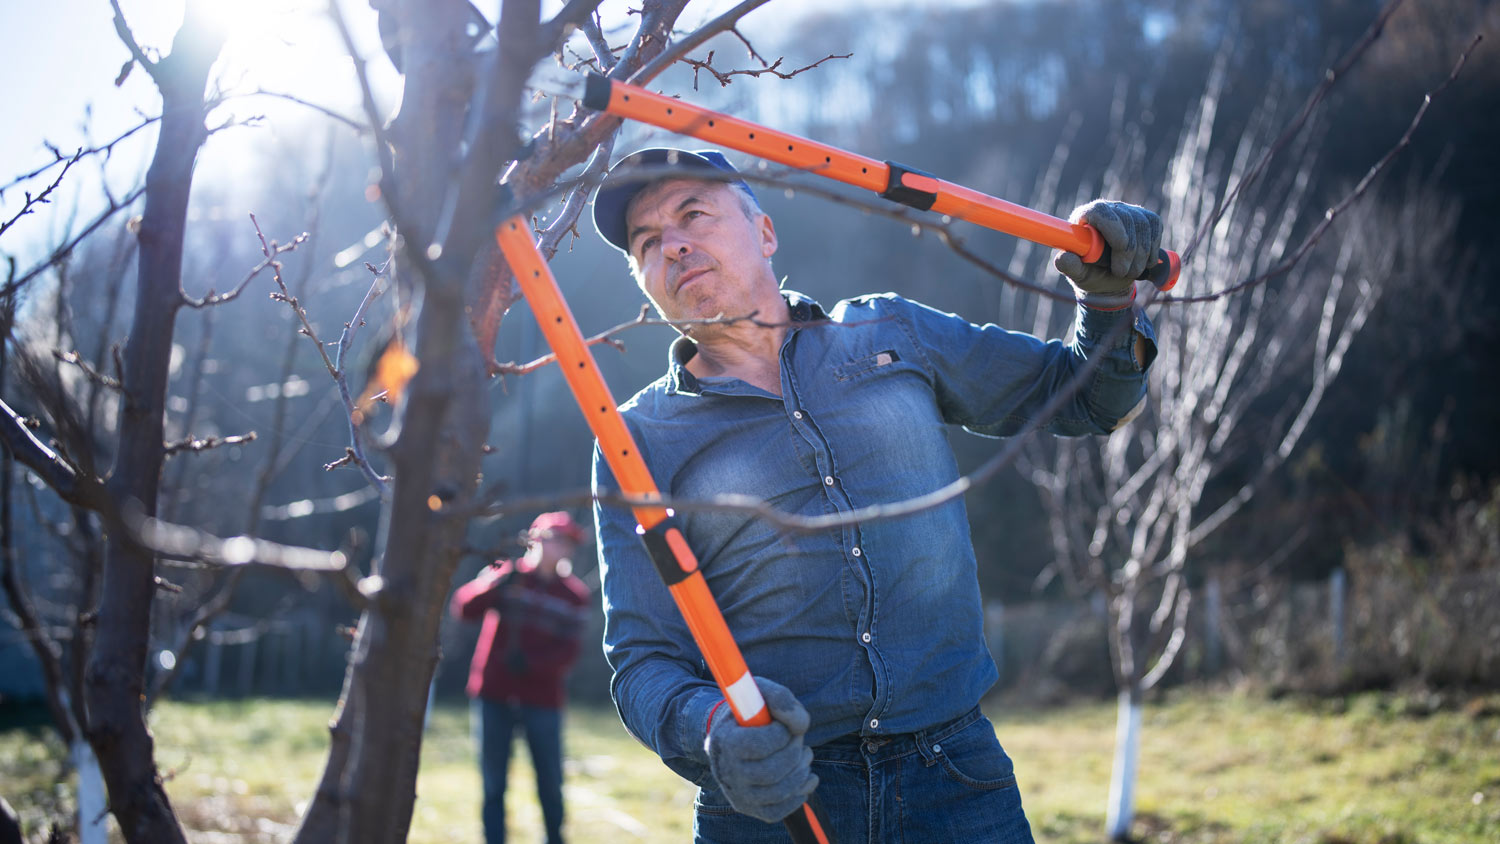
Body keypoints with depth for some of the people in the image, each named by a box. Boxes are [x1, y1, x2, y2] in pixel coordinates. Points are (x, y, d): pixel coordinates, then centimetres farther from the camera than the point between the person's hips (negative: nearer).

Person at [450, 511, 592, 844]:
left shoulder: (575, 595, 6)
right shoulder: (504, 574, 4)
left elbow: (568, 652, -3)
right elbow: (463, 607, -11)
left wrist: (531, 662, -20)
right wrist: (496, 584, -28)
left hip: (542, 700, 1)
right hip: (494, 695, -1)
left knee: (550, 783, -1)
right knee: (493, 783, 2)